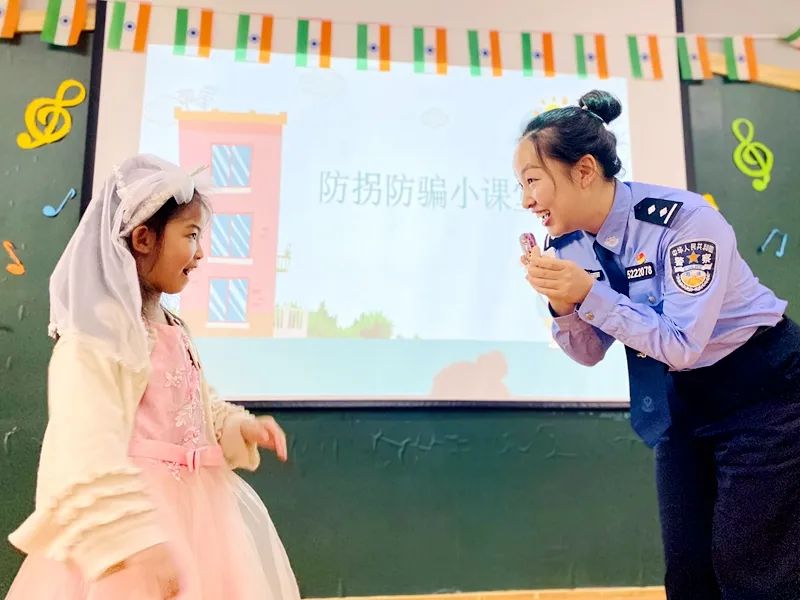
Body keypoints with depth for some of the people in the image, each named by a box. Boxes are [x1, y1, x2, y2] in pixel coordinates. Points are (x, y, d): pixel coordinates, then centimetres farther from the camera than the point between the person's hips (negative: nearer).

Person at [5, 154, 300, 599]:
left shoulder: (171, 328, 11)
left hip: (191, 506, 9)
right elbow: (87, 454, -23)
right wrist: (135, 543, -26)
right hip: (136, 509, -8)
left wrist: (239, 428, 0)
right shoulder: (99, 331, -16)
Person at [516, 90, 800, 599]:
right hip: (685, 397, 6)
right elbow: (590, 353, -2)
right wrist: (562, 303, -22)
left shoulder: (684, 219, -26)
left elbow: (682, 345, -28)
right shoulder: (571, 243, -8)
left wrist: (588, 294, -33)